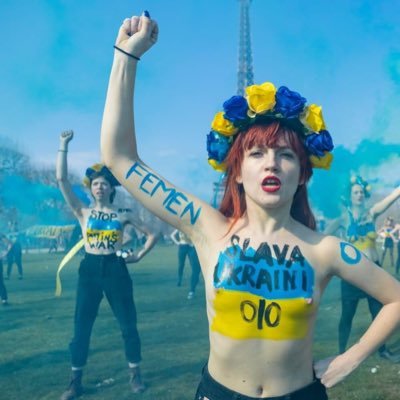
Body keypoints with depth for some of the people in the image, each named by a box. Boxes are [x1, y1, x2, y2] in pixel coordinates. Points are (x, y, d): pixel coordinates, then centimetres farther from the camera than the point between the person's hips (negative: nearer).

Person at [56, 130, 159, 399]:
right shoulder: (83, 212, 2)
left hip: (116, 270, 0)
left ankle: (135, 374, 24)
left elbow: (152, 234, 12)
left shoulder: (123, 215, 4)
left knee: (128, 325, 6)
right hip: (90, 270, 0)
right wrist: (64, 145, -11)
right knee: (82, 327, 5)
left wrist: (139, 256, 3)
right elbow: (62, 179, -8)